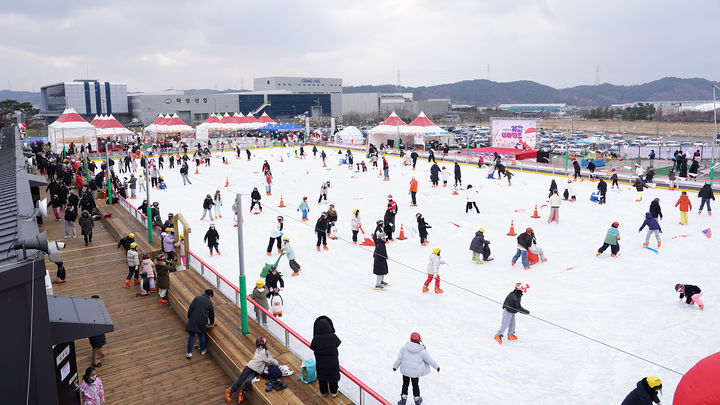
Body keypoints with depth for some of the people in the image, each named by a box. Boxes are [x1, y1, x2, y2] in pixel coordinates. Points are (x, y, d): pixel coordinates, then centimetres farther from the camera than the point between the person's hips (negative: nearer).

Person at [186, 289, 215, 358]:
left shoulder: (197, 298, 3)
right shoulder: (210, 302, 6)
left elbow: (190, 309, -2)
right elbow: (211, 314, 16)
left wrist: (189, 317, 10)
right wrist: (211, 322, 34)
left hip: (193, 319, -1)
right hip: (202, 321, 1)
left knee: (191, 336, 6)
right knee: (202, 334, 21)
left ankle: (189, 352, 3)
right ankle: (203, 350, 28)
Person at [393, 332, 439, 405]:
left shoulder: (404, 347, -13)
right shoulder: (421, 351, -16)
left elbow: (399, 358, -5)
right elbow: (429, 359, -5)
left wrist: (395, 366, 11)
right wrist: (436, 366, 10)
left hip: (405, 370, 1)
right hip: (416, 372, -1)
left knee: (405, 384, 19)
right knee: (415, 385, 19)